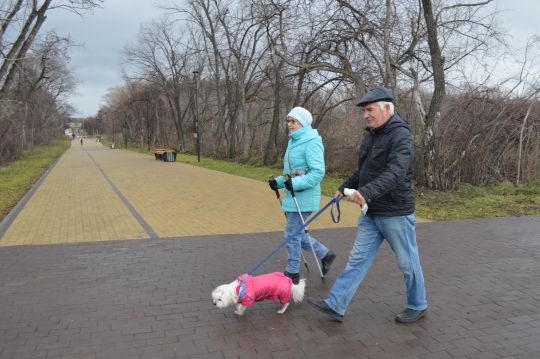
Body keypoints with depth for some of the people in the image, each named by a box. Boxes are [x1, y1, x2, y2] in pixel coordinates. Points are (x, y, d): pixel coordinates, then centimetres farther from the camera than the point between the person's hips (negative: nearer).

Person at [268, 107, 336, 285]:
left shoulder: (311, 141, -14)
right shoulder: (294, 141, 14)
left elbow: (318, 172, -22)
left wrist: (295, 184, -27)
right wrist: (278, 182, 6)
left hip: (303, 198, -9)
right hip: (293, 197, 9)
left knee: (292, 235, 0)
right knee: (298, 234, 18)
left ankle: (292, 274, 17)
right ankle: (326, 255, 35)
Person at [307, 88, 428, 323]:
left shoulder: (400, 136, -17)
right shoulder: (371, 135, 11)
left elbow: (395, 173, -32)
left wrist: (367, 192, -44)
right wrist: (345, 188, 14)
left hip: (395, 214, -8)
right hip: (371, 213, 8)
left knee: (407, 263, 9)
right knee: (357, 260, 8)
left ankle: (418, 305, 30)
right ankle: (335, 305, 11)